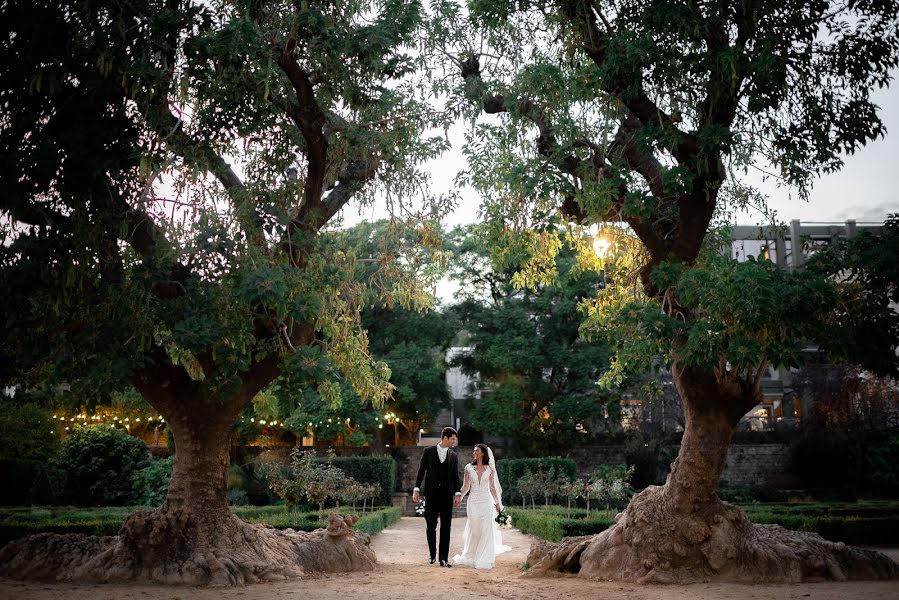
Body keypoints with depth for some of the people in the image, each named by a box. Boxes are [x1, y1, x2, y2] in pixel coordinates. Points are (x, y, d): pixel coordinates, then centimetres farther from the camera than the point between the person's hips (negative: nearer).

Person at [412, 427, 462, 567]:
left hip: (447, 494, 2)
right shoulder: (428, 451, 2)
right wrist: (416, 489, -6)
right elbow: (421, 471, 1)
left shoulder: (453, 456, 9)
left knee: (446, 527, -1)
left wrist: (458, 494, -3)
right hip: (431, 493, -1)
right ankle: (432, 555, 22)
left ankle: (444, 558, 2)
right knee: (431, 525, 5)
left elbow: (455, 476, 7)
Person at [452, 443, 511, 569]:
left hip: (485, 501, 0)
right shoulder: (469, 468, 3)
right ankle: (471, 558, 19)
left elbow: (492, 487, 8)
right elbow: (466, 486, 6)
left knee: (485, 530, -3)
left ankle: (483, 559, 5)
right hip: (473, 501, 0)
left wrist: (497, 503, 5)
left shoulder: (489, 469, 3)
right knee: (473, 530, 5)